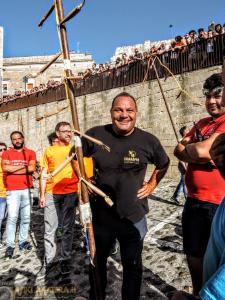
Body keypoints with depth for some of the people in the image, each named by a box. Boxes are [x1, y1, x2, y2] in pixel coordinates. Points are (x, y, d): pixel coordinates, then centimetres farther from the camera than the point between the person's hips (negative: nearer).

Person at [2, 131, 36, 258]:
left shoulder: (30, 153, 7)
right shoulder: (7, 153, 7)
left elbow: (32, 168, -9)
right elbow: (5, 168, -11)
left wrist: (13, 169, -7)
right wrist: (23, 166, -8)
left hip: (27, 189, 2)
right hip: (12, 190, -1)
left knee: (26, 217, 7)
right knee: (12, 217, -6)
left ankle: (23, 241, 20)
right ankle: (10, 245, 4)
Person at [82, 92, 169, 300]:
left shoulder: (148, 140, -10)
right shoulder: (95, 134, -11)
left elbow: (163, 164, 10)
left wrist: (152, 184, 1)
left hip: (134, 217, -1)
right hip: (100, 215, 2)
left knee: (132, 266, 17)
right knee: (97, 262, 24)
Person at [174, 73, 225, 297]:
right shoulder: (202, 123, 12)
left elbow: (202, 150, -24)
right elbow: (178, 150, 5)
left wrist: (188, 147, -4)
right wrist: (201, 156, -12)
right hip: (194, 201, 7)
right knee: (193, 254, 21)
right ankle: (197, 293, 45)